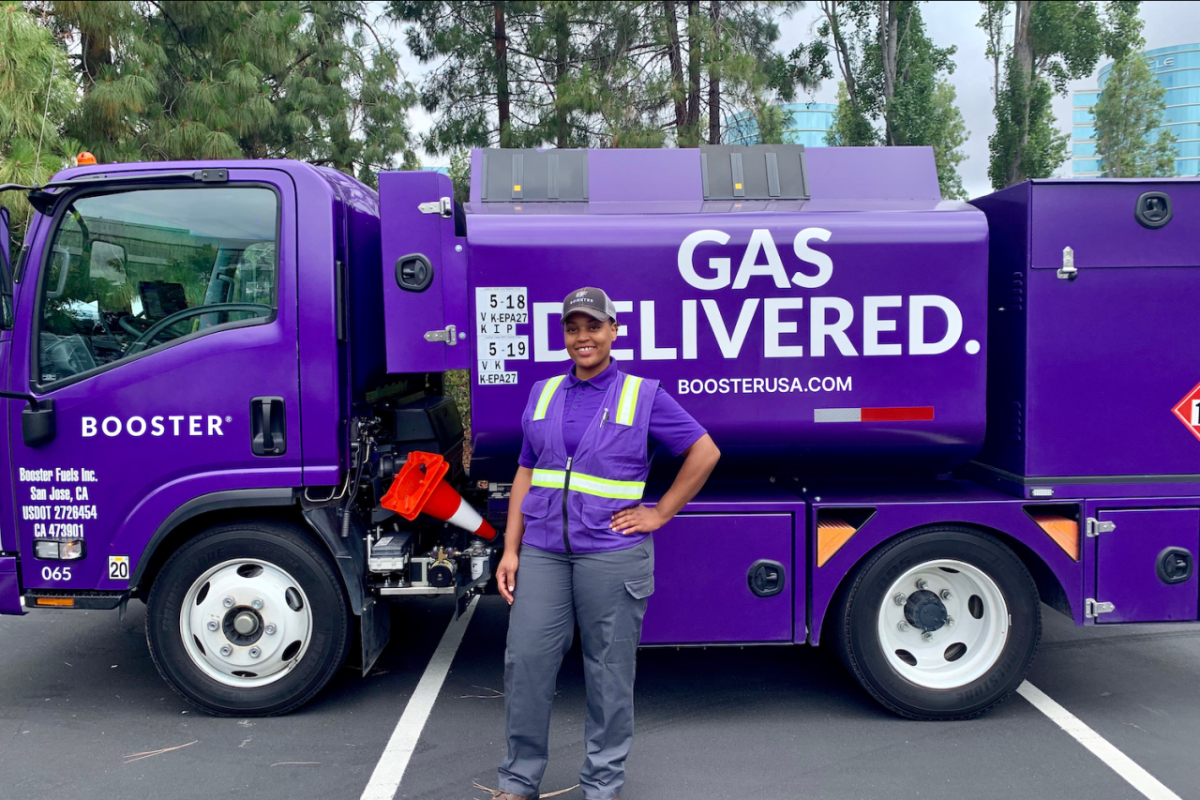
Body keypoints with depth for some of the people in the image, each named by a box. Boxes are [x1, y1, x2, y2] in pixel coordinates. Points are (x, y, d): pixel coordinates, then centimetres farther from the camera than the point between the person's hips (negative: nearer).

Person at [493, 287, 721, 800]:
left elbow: (705, 453, 1)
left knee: (609, 671, 6)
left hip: (612, 554, -3)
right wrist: (511, 549, 6)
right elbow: (526, 473, 12)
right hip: (542, 552, 4)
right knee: (526, 659, 4)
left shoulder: (643, 395, -1)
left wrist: (661, 513, -3)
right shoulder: (544, 394, 11)